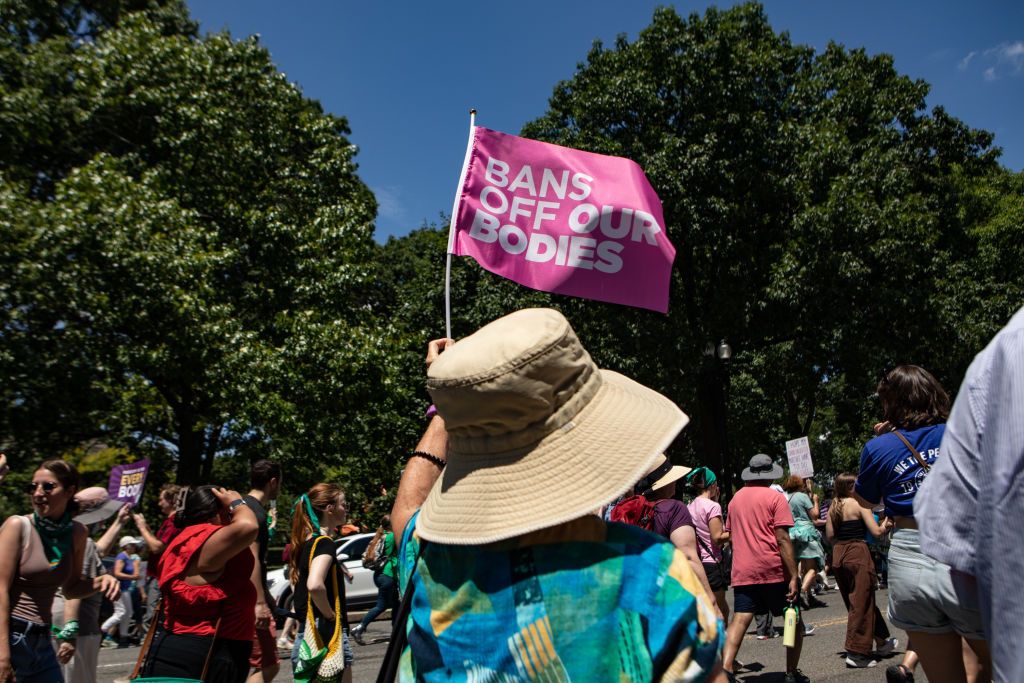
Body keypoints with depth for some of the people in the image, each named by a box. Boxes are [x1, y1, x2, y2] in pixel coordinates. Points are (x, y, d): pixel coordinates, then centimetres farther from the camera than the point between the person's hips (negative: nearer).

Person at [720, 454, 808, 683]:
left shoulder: (736, 498, 13)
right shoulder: (775, 498, -4)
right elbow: (783, 539, -11)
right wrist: (794, 576, -11)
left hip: (742, 572, 4)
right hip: (774, 570, -4)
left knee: (739, 621, -3)